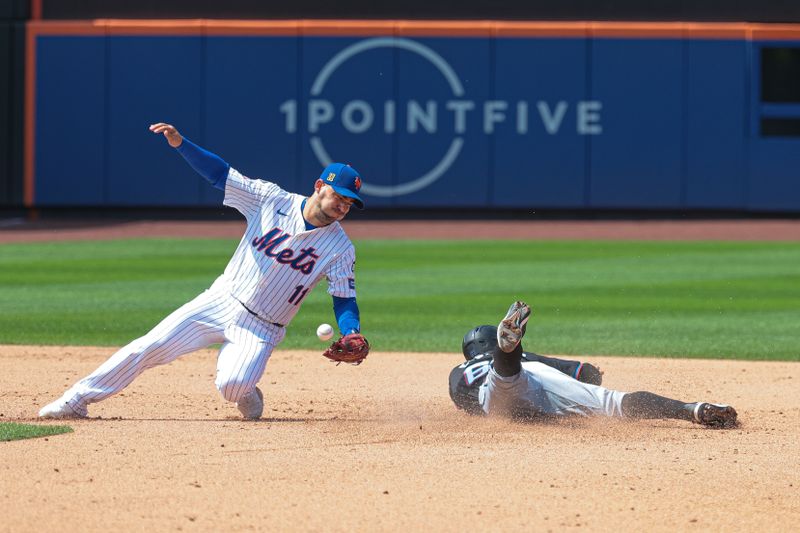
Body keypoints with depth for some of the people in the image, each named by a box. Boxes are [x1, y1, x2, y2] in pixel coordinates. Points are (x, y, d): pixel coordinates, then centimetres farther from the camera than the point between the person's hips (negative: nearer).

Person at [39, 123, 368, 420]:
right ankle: (78, 399, 2)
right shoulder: (272, 200, -5)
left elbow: (344, 299, -5)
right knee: (149, 348, -7)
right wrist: (180, 143, -20)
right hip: (219, 304, 2)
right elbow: (219, 173, -7)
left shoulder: (340, 248, -7)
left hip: (260, 330, -2)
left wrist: (352, 335, -26)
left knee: (231, 387, -28)